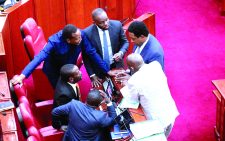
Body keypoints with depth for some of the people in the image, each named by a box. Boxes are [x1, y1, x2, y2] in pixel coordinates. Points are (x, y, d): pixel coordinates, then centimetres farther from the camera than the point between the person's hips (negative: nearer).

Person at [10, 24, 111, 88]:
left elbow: (91, 53, -18)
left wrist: (107, 70, -15)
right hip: (54, 71, -4)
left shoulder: (81, 35, -28)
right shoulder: (55, 42, -37)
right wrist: (22, 76, -50)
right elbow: (39, 58, -41)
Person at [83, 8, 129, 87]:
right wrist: (92, 75, -11)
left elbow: (125, 42, 3)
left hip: (116, 67, 2)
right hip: (99, 71, -2)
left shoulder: (117, 25, -13)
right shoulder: (87, 33, -19)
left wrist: (121, 53, -18)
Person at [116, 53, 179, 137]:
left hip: (158, 121, -5)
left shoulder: (134, 81, -23)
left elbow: (133, 99, -3)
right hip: (171, 113, 5)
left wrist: (127, 85, 11)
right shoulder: (156, 65, -7)